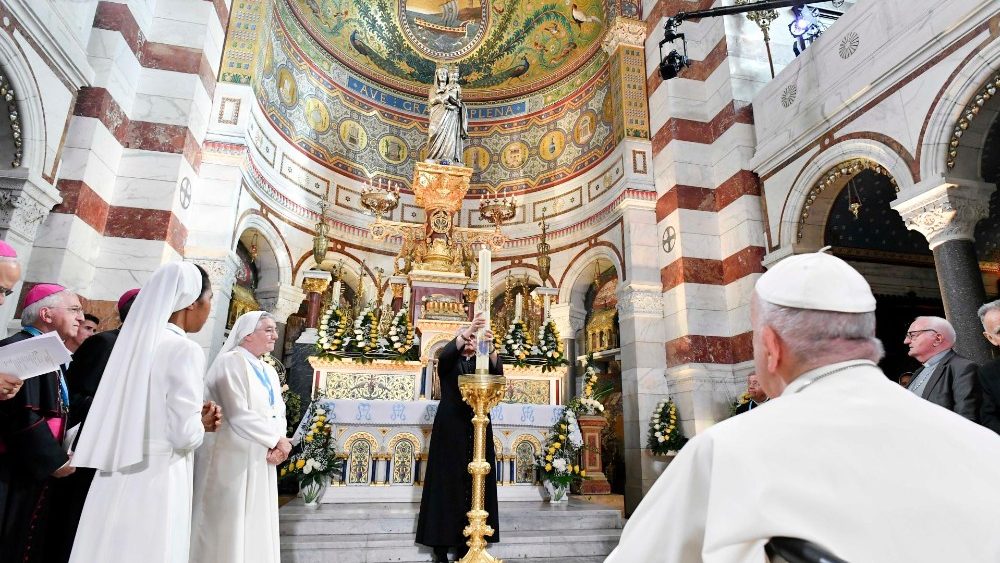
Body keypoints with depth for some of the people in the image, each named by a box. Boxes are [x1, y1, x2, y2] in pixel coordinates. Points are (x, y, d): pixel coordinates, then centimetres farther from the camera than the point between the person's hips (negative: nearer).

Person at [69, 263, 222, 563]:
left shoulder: (133, 340, 6)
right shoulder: (185, 351, -16)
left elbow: (139, 413, 11)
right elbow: (185, 436, -18)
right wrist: (203, 422, 2)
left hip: (115, 478, 7)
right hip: (156, 479, -7)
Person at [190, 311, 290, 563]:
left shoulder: (269, 372, 14)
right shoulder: (230, 362, -12)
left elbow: (279, 412, 9)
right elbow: (238, 415, -20)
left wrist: (278, 442, -11)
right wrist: (276, 440, -13)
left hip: (261, 460, 8)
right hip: (233, 459, -8)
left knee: (256, 527, 12)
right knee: (229, 526, 1)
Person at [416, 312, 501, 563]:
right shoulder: (449, 362, 8)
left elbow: (498, 372, -8)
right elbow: (446, 352, -16)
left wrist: (490, 347, -26)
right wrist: (467, 332, -32)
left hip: (477, 428, 2)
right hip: (450, 429, -2)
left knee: (474, 483, -1)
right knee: (448, 481, -4)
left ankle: (466, 541, 5)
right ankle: (441, 543, 0)